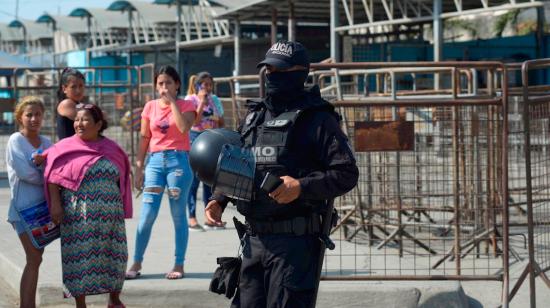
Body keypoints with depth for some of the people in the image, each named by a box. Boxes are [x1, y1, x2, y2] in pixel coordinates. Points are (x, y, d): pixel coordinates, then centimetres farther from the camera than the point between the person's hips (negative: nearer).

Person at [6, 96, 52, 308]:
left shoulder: (46, 143, 9)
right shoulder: (15, 141, -8)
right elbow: (25, 173, -17)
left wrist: (43, 161, -18)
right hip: (24, 208, -6)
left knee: (35, 259, 10)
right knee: (34, 260, -10)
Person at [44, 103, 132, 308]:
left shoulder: (111, 149, 8)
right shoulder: (66, 148, 0)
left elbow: (121, 180, 13)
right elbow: (53, 176, -3)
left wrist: (121, 210, 11)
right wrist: (55, 204, -12)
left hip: (109, 215, 2)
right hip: (77, 216, -2)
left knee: (113, 256, 7)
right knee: (80, 257, 0)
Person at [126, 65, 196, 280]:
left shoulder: (186, 106, 3)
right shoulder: (150, 107, 10)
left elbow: (184, 127, -17)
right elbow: (144, 139, 11)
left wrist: (172, 102, -11)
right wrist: (139, 168, 6)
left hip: (178, 160, -2)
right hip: (155, 160, 2)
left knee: (178, 216, 2)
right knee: (147, 215, -2)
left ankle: (179, 265, 8)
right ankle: (136, 263, 5)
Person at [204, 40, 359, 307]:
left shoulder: (316, 118, -5)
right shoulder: (254, 115, 16)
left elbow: (347, 174, -10)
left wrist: (302, 186, -22)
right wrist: (218, 200, 9)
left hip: (295, 239, -7)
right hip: (253, 238, 7)